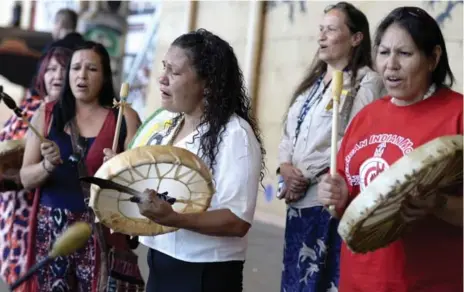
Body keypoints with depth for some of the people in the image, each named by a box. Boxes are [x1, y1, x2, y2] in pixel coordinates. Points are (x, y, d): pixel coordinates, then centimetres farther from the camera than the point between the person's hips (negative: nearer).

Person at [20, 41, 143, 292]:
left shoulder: (124, 117, 1)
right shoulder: (46, 114, 6)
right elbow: (26, 178, 2)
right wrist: (48, 166, -17)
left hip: (103, 230, -1)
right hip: (51, 228, 2)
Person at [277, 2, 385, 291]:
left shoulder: (366, 82, -6)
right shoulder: (312, 82, 18)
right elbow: (289, 134, 16)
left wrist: (307, 177, -14)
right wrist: (285, 167, -4)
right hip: (299, 201, 7)